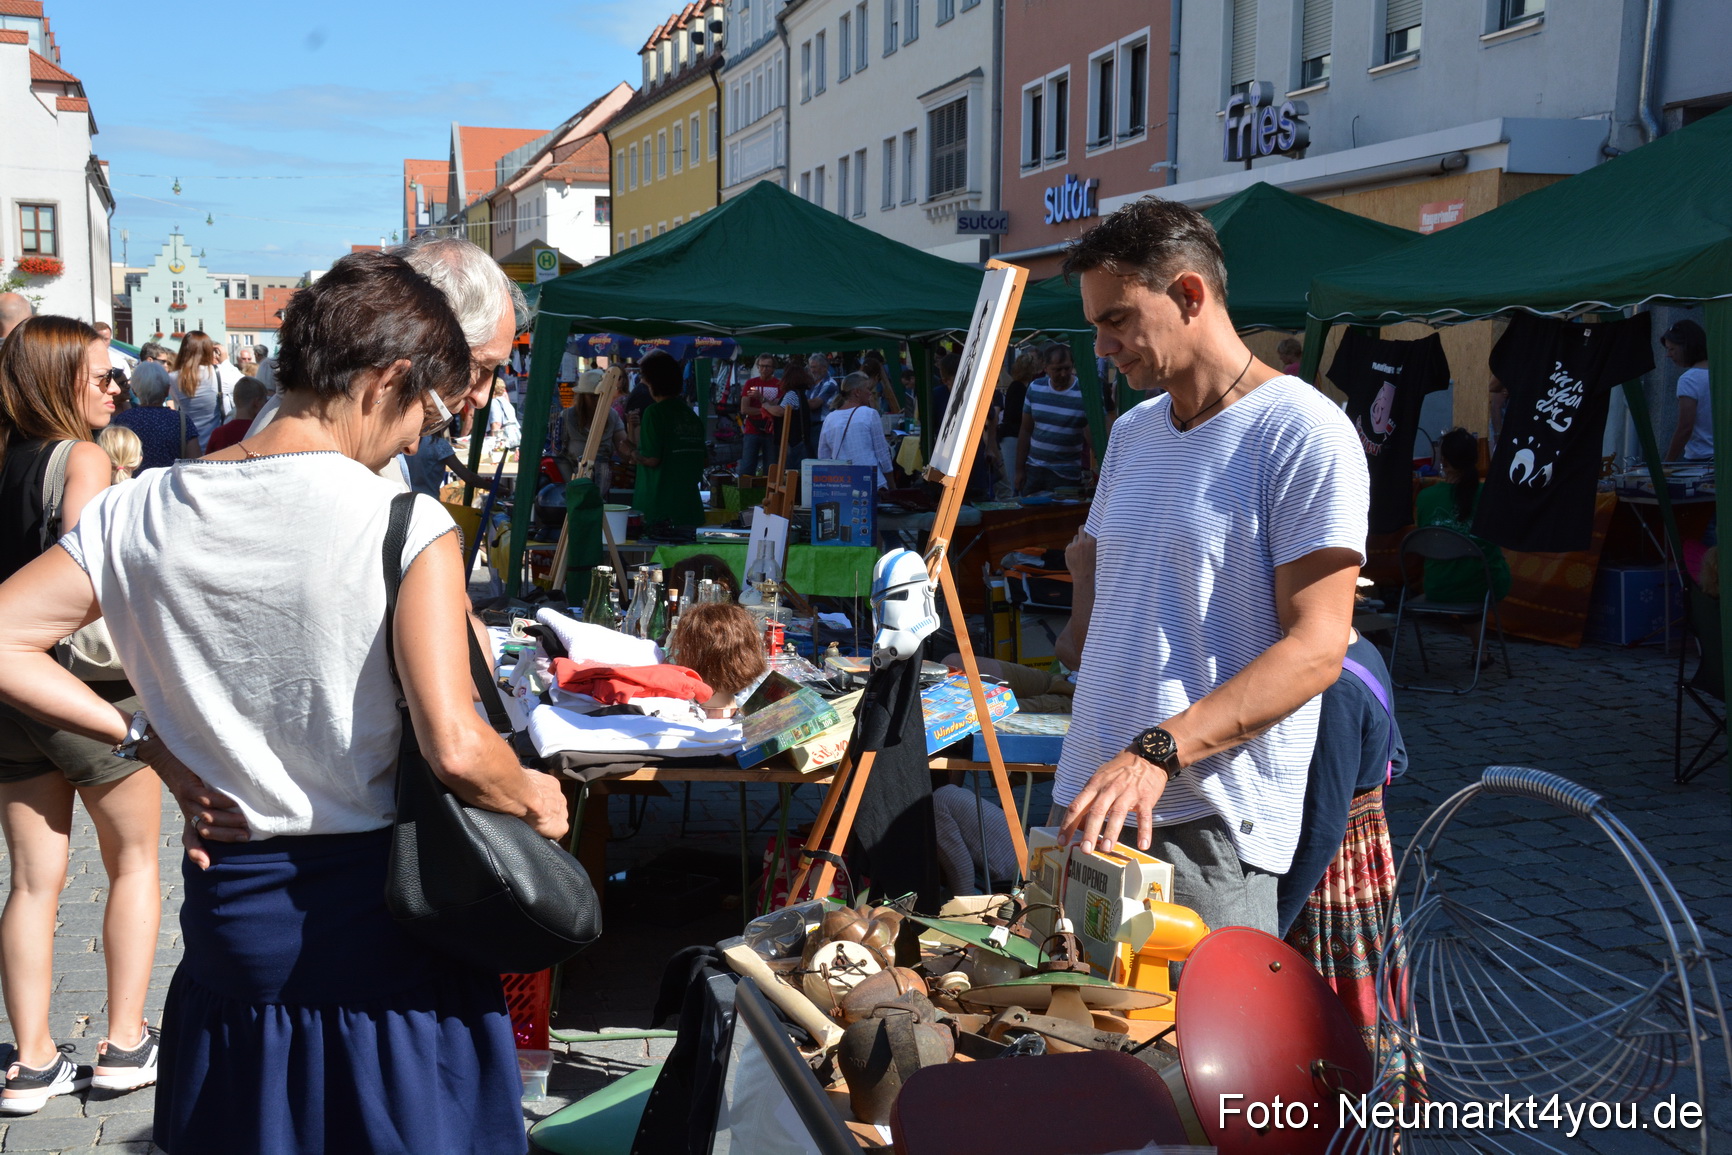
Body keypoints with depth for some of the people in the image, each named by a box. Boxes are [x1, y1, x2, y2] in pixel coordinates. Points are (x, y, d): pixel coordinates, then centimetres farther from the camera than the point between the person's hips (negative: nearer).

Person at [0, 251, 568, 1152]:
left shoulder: (143, 512, -1)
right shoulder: (407, 527, -17)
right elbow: (456, 749, -23)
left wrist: (153, 743, 1)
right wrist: (535, 799, -4)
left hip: (229, 907, 4)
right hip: (379, 914, -4)